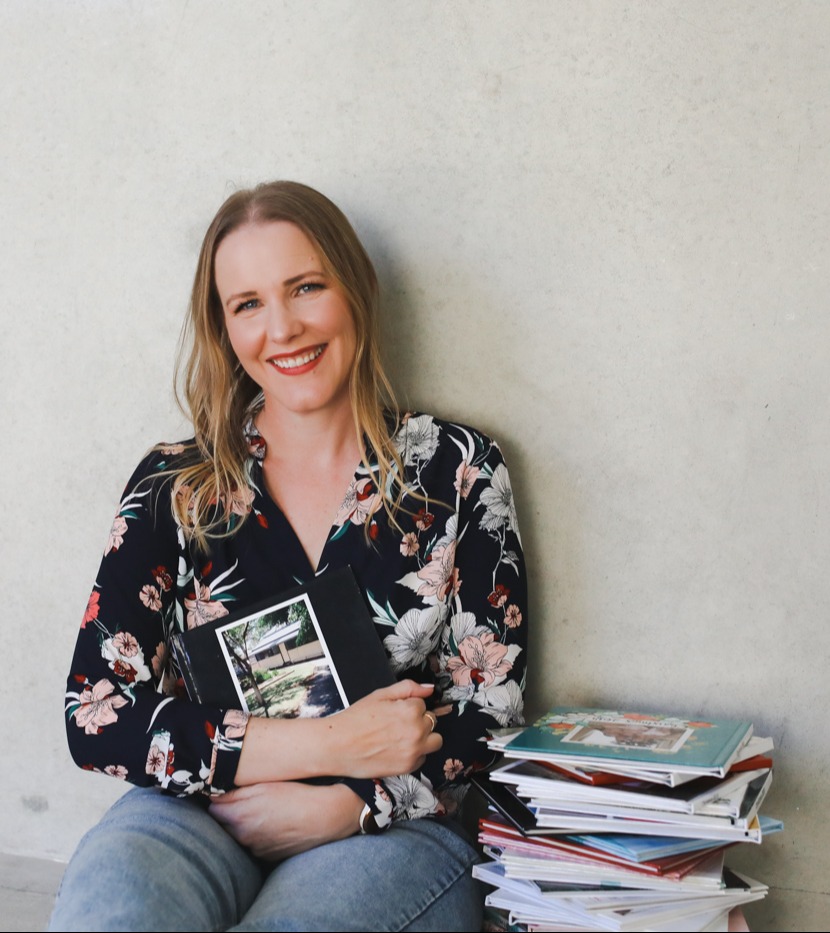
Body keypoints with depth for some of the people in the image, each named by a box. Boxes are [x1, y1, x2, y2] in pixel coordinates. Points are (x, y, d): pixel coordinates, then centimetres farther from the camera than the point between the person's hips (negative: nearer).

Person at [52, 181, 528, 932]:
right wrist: (329, 744, -12)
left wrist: (336, 809, -13)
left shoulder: (457, 470, 3)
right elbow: (97, 716, -3)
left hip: (387, 832, 0)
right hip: (198, 820, 1)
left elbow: (487, 717, 3)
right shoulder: (173, 486, 4)